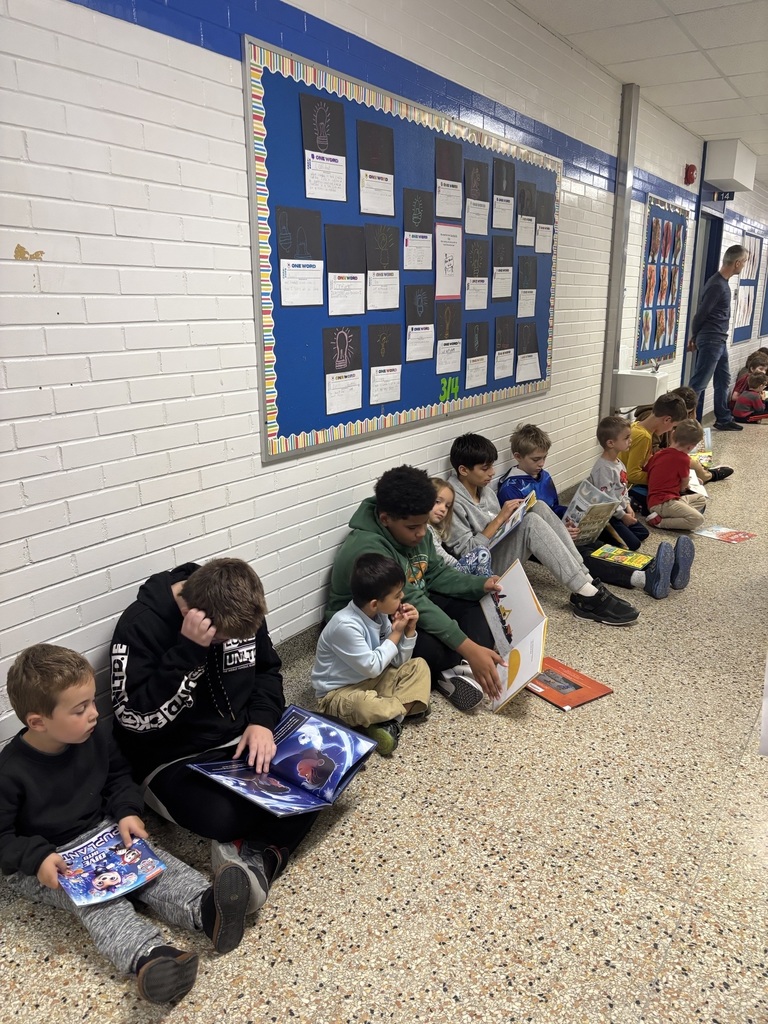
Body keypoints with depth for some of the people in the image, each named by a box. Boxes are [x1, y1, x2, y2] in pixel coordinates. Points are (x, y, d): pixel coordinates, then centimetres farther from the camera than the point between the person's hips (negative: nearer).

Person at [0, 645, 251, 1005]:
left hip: (102, 831, 5)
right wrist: (37, 859, -29)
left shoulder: (98, 737, -8)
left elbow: (118, 777, 9)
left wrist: (128, 812, -8)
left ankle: (207, 909, -39)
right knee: (98, 895, -29)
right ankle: (147, 957, -49)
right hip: (41, 864, -4)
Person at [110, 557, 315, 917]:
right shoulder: (140, 626, -21)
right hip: (173, 757, -5)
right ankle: (265, 849, -3)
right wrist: (187, 650, -34)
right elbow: (135, 718, -25)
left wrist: (262, 721, -10)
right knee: (222, 816, -34)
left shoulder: (239, 608, -6)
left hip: (244, 739, 5)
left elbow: (268, 669, 9)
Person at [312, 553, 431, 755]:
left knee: (418, 666, -3)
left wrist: (409, 631, -12)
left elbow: (398, 662, 3)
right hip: (339, 693, -8)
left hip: (372, 681, 8)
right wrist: (396, 633, -18)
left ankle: (391, 721, -20)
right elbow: (371, 667, -26)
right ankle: (408, 706, -10)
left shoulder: (380, 615, -4)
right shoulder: (345, 625, -28)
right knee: (363, 704, -39)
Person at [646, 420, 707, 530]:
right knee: (697, 519, -22)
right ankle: (659, 521, -15)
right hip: (663, 504, -9)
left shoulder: (658, 454, 10)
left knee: (701, 499, 22)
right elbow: (684, 485, -1)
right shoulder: (683, 458, -11)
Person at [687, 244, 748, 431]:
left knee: (724, 380, 16)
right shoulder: (717, 285, -19)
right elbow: (701, 314, -16)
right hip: (711, 340, -10)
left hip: (720, 340, 10)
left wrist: (695, 336, 14)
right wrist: (694, 337, -2)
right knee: (699, 383, -6)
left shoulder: (722, 282, 12)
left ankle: (724, 419, 25)